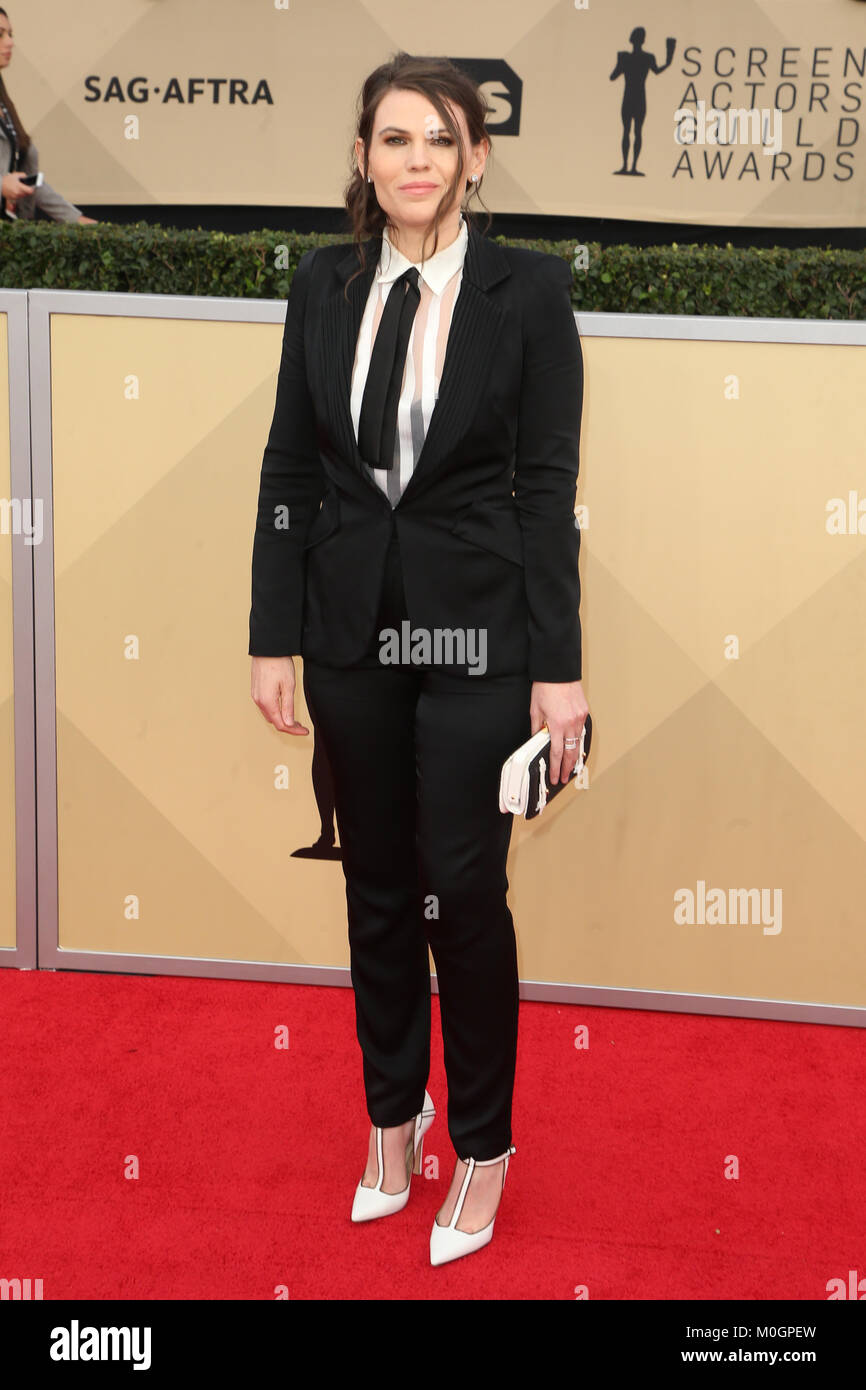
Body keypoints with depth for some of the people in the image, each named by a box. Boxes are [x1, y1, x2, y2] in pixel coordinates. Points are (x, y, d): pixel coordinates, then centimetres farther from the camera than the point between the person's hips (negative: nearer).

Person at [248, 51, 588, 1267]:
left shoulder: (529, 288, -6)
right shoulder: (324, 284, 3)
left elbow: (549, 484, -7)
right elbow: (288, 469, 5)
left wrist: (558, 667, -9)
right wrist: (275, 639, 2)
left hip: (474, 629, -3)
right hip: (353, 624, 3)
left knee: (465, 890, 2)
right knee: (377, 884, 14)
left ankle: (483, 1147, 22)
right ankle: (394, 1116, 34)